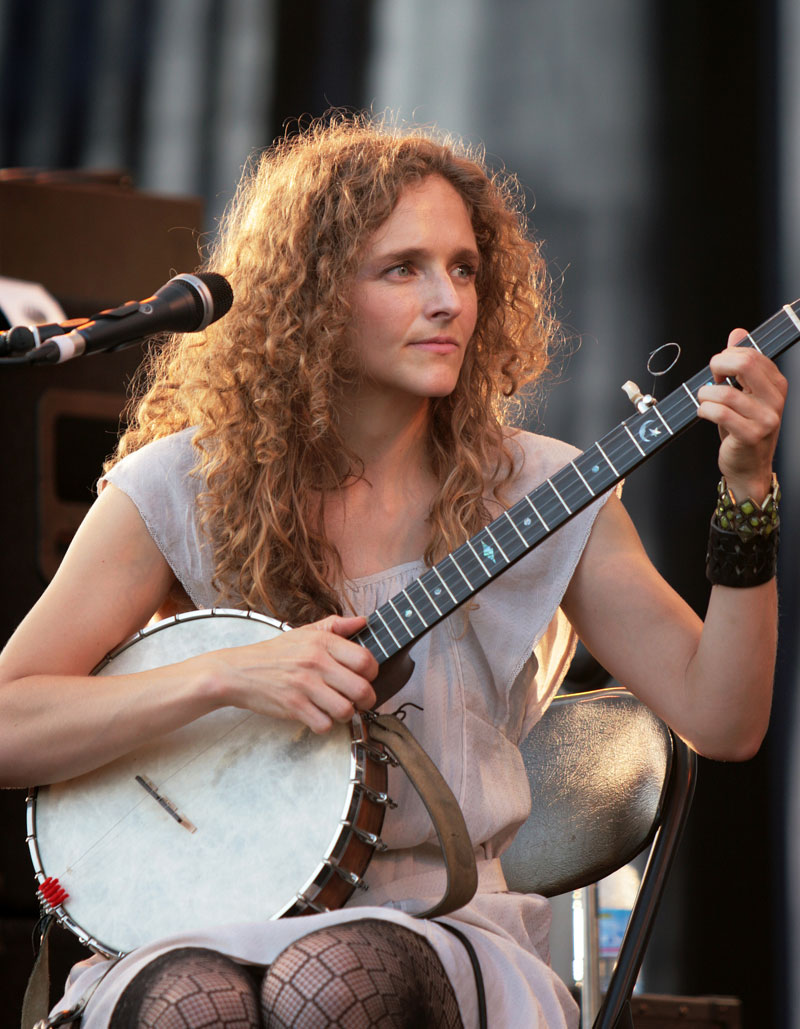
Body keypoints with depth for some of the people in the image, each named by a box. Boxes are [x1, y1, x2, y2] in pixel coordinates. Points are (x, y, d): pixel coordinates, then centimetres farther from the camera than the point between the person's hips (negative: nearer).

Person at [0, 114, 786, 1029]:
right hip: (208, 926, -1)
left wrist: (747, 495, -10)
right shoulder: (181, 489, 1)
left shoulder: (535, 492, 6)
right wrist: (225, 676, -17)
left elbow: (721, 722, 1)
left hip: (437, 926, 1)